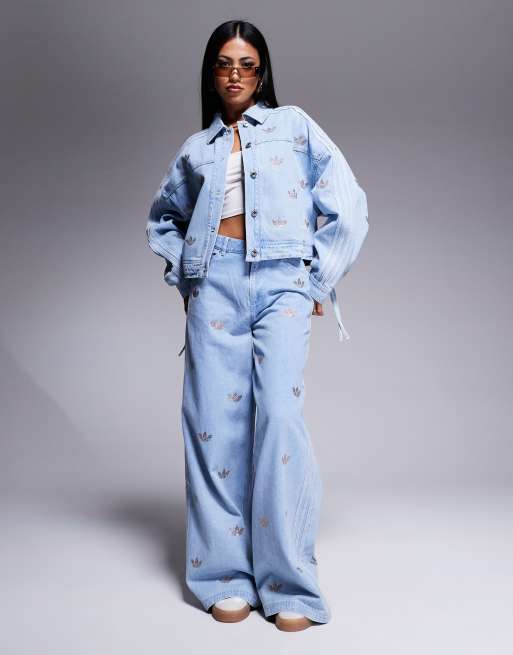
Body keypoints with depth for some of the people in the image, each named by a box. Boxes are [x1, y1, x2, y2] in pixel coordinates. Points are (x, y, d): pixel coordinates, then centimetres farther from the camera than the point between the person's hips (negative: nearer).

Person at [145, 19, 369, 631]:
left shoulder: (294, 125, 14)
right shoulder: (196, 148, 20)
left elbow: (349, 208, 8)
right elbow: (162, 216, 34)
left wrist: (320, 283, 3)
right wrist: (183, 274, 18)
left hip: (281, 283, -2)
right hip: (214, 285, 3)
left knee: (279, 414, -16)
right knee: (215, 421, -5)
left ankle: (290, 585, -8)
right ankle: (227, 576, 5)